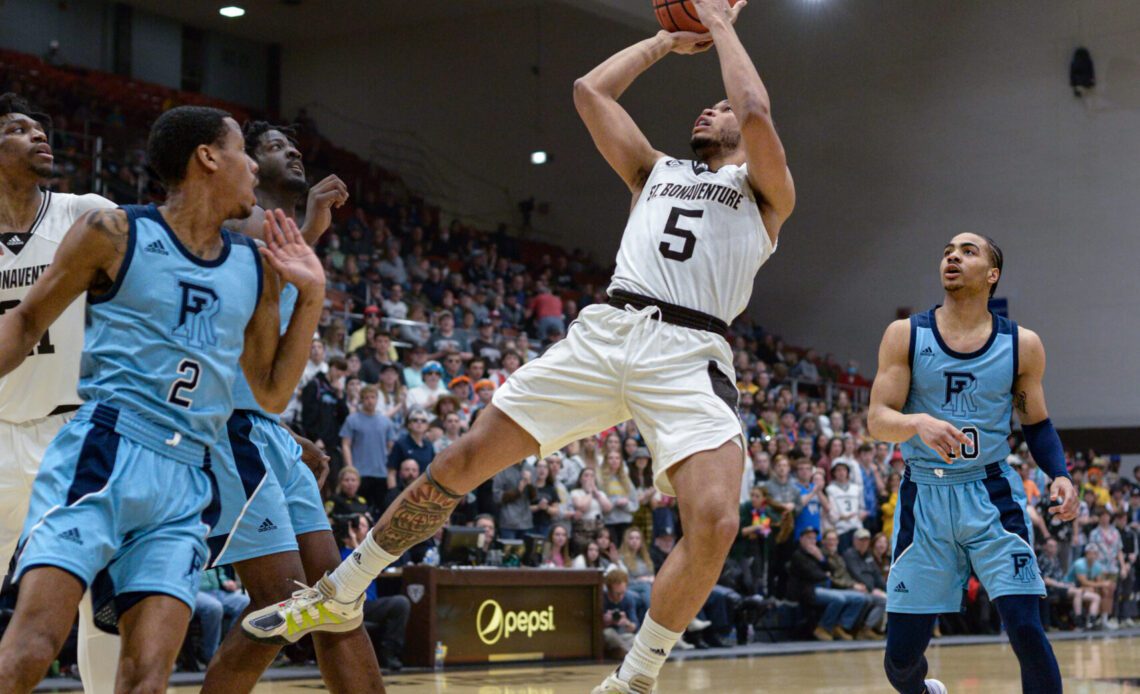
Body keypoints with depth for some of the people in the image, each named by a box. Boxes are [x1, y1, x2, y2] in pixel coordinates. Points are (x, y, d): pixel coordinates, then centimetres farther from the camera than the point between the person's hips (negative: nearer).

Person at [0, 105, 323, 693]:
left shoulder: (256, 270, 16)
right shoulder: (114, 234, 2)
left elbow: (271, 394, 21)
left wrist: (311, 297, 12)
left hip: (187, 486, 5)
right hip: (103, 453, -4)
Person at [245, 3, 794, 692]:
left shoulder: (767, 191, 14)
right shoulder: (657, 170, 27)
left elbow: (756, 111, -4)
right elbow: (591, 90, 22)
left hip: (690, 355, -3)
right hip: (607, 329, 4)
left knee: (715, 521, -25)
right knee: (463, 460, -2)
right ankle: (338, 594, 12)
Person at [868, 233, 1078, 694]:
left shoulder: (1022, 345, 1)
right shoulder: (906, 335, -2)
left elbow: (1037, 424, 12)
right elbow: (877, 420, -8)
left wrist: (1060, 474, -7)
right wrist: (918, 422, -30)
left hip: (991, 496, 0)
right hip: (924, 497, 0)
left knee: (1026, 629, -15)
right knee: (902, 651, 4)